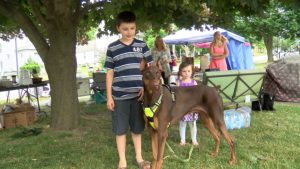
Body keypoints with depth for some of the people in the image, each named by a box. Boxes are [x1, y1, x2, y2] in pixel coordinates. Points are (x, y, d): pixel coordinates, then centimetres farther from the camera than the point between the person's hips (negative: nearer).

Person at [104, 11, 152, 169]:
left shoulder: (142, 45, 4)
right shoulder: (112, 48, 1)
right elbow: (110, 73, 3)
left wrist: (145, 87, -7)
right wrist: (109, 96, 0)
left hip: (138, 95, 1)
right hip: (119, 96, -1)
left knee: (137, 128, 13)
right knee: (120, 130, 7)